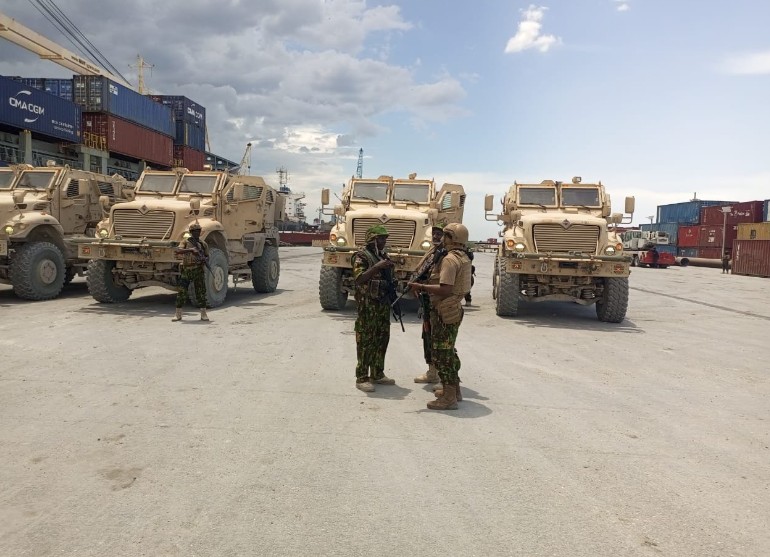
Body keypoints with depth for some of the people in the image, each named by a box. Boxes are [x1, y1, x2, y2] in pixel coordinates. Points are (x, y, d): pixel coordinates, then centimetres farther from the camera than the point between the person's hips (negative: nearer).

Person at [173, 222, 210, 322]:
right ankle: (178, 314, 11)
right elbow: (178, 251, -14)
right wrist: (190, 249, -27)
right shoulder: (185, 242, 4)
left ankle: (203, 314, 3)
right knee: (181, 291, 2)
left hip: (199, 270, 1)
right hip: (186, 270, -1)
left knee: (201, 291, -2)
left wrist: (204, 259, -11)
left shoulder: (203, 243, 10)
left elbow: (207, 257, 13)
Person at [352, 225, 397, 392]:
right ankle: (362, 378, 2)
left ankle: (377, 374, 24)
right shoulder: (362, 255, -10)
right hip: (367, 305, -8)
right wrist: (377, 267, -30)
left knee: (382, 339, 12)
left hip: (383, 303, 8)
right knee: (365, 341, -4)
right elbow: (359, 278, -23)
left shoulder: (383, 255, 15)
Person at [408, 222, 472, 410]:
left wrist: (421, 287, -22)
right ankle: (454, 389, 32)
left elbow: (446, 289, -27)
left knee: (440, 354, -3)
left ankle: (449, 398, 1)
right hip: (455, 310, 10)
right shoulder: (464, 258, 12)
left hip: (444, 312, -10)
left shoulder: (449, 259, -20)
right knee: (449, 351, 21)